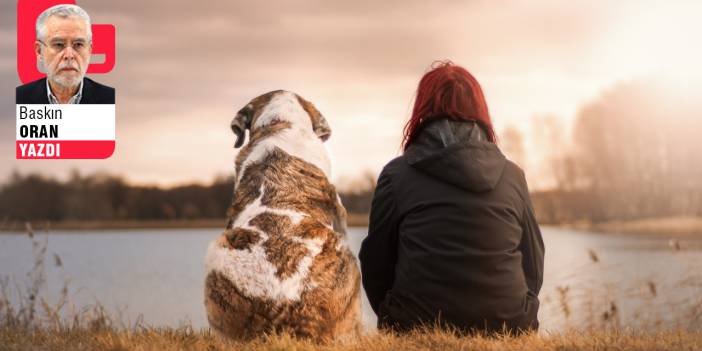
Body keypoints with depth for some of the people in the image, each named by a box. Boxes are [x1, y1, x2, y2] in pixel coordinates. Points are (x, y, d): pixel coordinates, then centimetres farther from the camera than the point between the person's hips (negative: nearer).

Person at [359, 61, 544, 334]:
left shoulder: (397, 174, 0)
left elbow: (375, 264, 5)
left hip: (418, 329, -2)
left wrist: (396, 322, 22)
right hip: (507, 328, 3)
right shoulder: (513, 176, 7)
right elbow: (533, 266, 13)